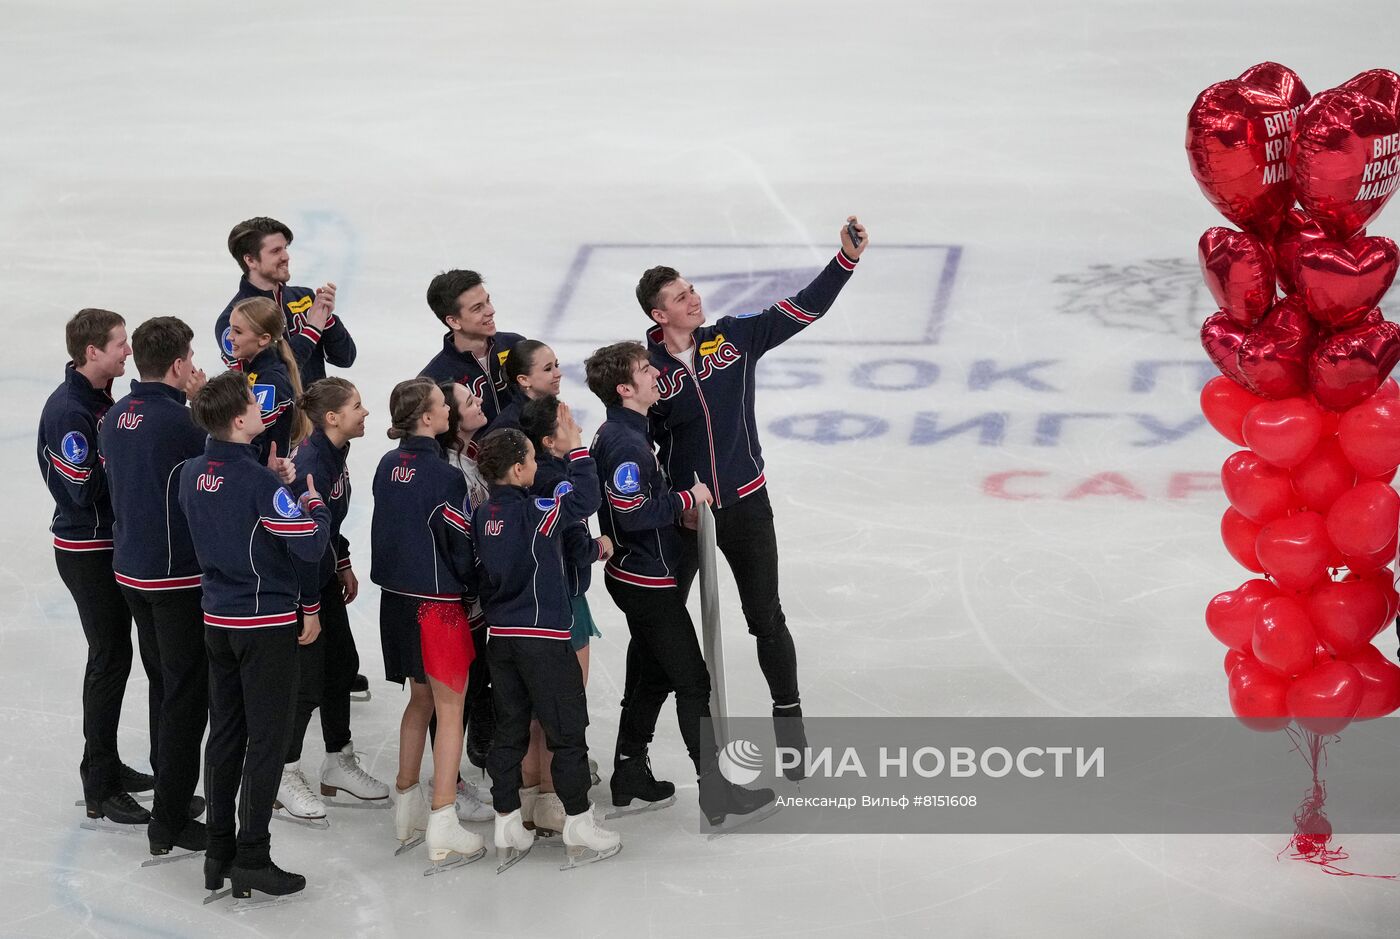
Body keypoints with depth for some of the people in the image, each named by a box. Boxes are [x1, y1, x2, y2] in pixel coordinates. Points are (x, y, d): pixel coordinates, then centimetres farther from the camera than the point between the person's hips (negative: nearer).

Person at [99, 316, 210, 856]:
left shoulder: (116, 417, 3)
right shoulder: (177, 421, -22)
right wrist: (201, 403, -4)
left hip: (130, 568, 8)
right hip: (178, 577, -8)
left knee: (165, 683, 22)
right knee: (187, 694, 0)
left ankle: (171, 790, 33)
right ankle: (170, 822, 2)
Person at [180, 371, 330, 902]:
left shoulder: (192, 474, 1)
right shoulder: (259, 481, -21)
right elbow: (309, 546, -20)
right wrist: (316, 505, -2)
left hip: (217, 619, 7)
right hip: (268, 622, -7)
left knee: (225, 733, 14)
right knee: (267, 740, 0)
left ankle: (218, 854, 19)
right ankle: (252, 859, 2)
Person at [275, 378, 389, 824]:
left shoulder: (335, 453, 2)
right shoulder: (311, 464, -28)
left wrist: (344, 566, 22)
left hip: (324, 579, 10)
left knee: (342, 665, 18)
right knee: (307, 681, -1)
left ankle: (339, 763, 33)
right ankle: (286, 774, 15)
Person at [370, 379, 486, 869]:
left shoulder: (388, 466, 3)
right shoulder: (442, 475, -19)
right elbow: (462, 546, -14)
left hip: (397, 596, 7)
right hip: (437, 602, -7)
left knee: (420, 699, 22)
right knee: (450, 708, 0)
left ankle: (407, 809, 28)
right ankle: (443, 829, -2)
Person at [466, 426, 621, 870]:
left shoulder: (482, 516, 2)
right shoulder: (535, 513, -17)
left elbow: (475, 577, 9)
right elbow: (585, 499, -12)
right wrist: (576, 447, -4)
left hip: (500, 637, 6)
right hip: (544, 638, -6)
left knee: (509, 731, 12)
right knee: (567, 732, 4)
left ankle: (507, 832, 15)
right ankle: (579, 827, 10)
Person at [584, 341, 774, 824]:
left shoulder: (617, 434, 9)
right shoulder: (625, 444, -24)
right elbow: (632, 514, -28)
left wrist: (678, 502, 7)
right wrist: (686, 499, -18)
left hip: (635, 579, 10)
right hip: (649, 581, -10)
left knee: (651, 676, 20)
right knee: (693, 682, -4)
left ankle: (630, 776, 28)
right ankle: (718, 793, -1)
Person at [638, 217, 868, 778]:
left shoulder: (735, 337, -6)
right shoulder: (647, 370, -11)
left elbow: (804, 309, -8)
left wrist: (847, 258, -18)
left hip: (745, 504, 1)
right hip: (682, 511, -1)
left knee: (765, 618, 6)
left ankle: (789, 719, 20)